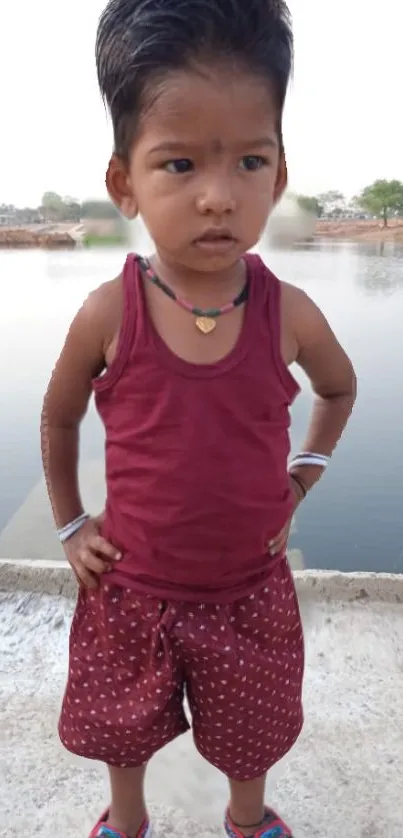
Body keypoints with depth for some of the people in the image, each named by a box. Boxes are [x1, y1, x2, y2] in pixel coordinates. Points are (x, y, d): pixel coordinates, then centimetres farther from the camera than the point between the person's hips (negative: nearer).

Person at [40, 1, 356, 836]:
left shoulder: (290, 313, -18)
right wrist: (71, 525, 0)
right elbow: (59, 417, -1)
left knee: (249, 731, 26)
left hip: (249, 587, 1)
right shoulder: (108, 313, -20)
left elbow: (340, 388, 5)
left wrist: (300, 480, -2)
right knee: (123, 730, 25)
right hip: (132, 588, 0)